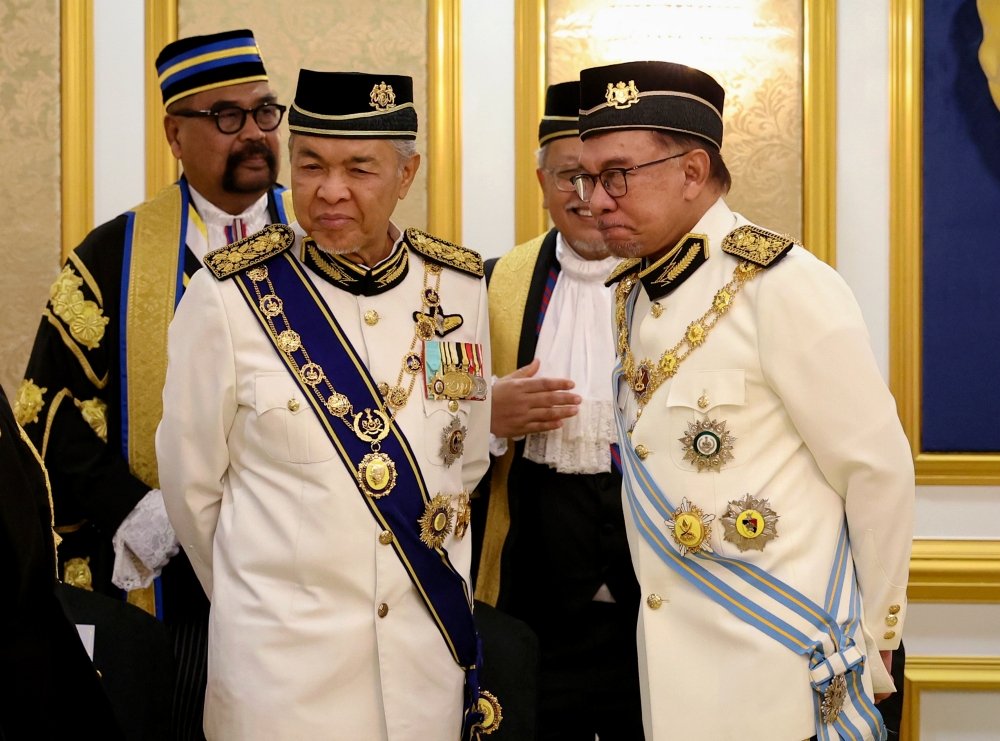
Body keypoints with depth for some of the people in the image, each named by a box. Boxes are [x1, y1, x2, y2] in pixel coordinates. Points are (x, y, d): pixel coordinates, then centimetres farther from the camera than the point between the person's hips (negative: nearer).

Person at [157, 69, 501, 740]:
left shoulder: (460, 288, -2)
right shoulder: (229, 297, -11)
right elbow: (192, 487, -2)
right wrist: (256, 598, 9)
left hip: (431, 654, 3)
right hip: (280, 658, -3)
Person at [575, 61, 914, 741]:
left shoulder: (783, 287, -15)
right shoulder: (631, 291, 7)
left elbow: (879, 469, -11)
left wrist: (876, 636, -4)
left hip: (781, 666, -6)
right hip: (669, 658, 6)